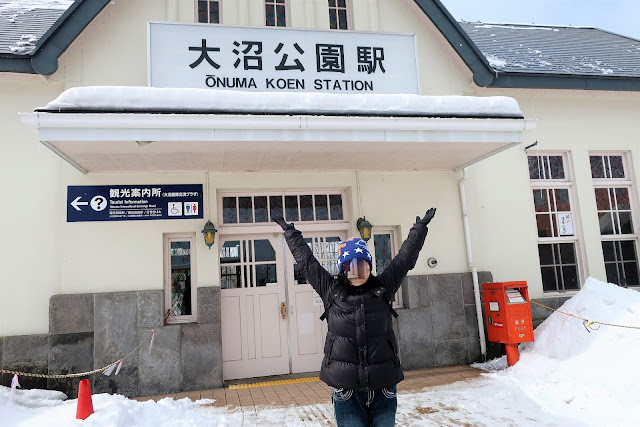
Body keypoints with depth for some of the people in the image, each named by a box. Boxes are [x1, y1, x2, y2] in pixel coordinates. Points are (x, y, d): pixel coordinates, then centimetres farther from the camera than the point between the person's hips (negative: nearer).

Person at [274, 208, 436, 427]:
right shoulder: (331, 290, 2)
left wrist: (420, 228, 18)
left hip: (383, 385, 2)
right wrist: (291, 233, 18)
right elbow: (306, 261, 10)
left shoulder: (383, 288, 4)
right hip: (345, 386, -1)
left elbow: (405, 257, 12)